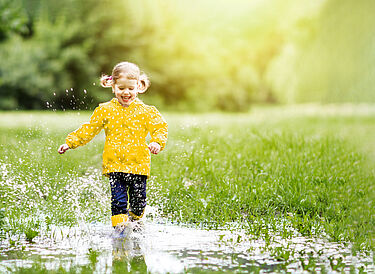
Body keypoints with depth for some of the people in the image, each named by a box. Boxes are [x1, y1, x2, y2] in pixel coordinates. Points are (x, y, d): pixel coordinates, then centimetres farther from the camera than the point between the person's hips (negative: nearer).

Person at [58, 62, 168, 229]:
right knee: (118, 199, -9)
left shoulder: (146, 112, 5)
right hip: (115, 164, 0)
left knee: (138, 200, 7)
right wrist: (70, 142, 5)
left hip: (139, 165, 0)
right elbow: (88, 130, 10)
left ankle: (135, 221, 34)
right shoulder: (106, 110, 6)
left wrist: (157, 142, -21)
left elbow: (160, 127, 0)